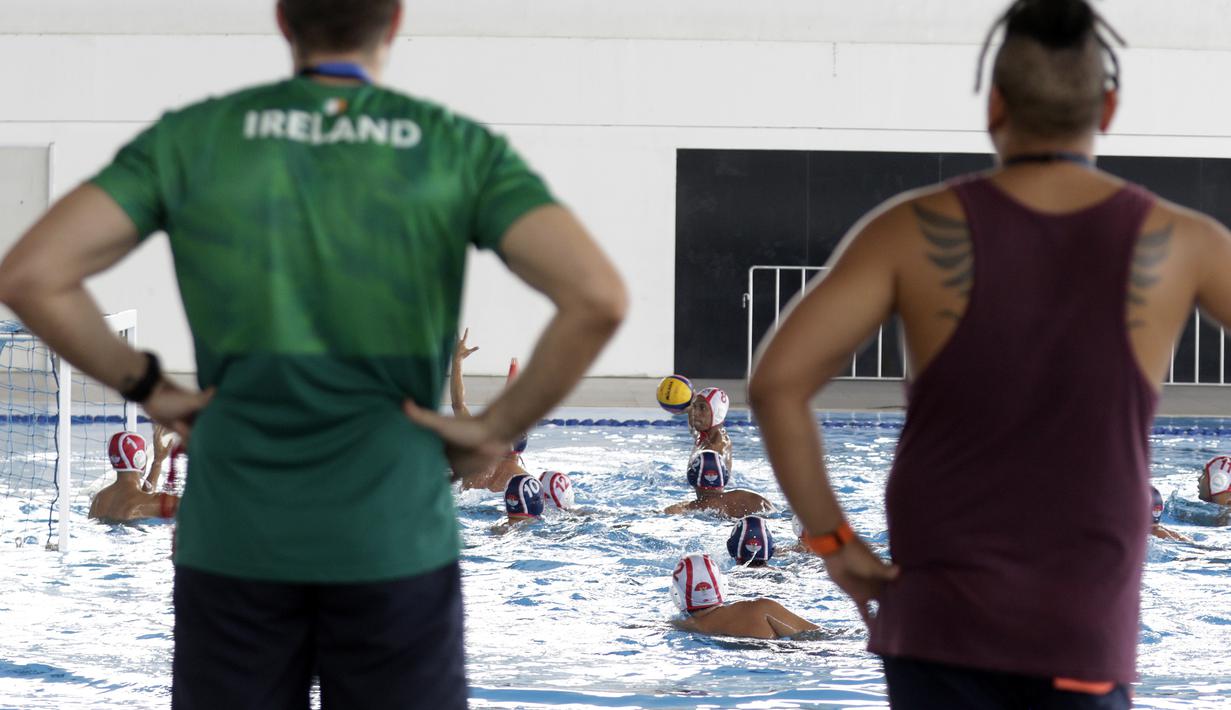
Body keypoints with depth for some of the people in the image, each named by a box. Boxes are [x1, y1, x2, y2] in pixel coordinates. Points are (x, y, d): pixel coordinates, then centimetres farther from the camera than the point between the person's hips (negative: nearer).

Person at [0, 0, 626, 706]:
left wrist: (148, 388, 4)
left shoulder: (191, 137, -1)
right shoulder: (464, 149, -3)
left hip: (239, 537, 1)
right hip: (393, 539, -1)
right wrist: (498, 430, -4)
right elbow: (600, 297, -18)